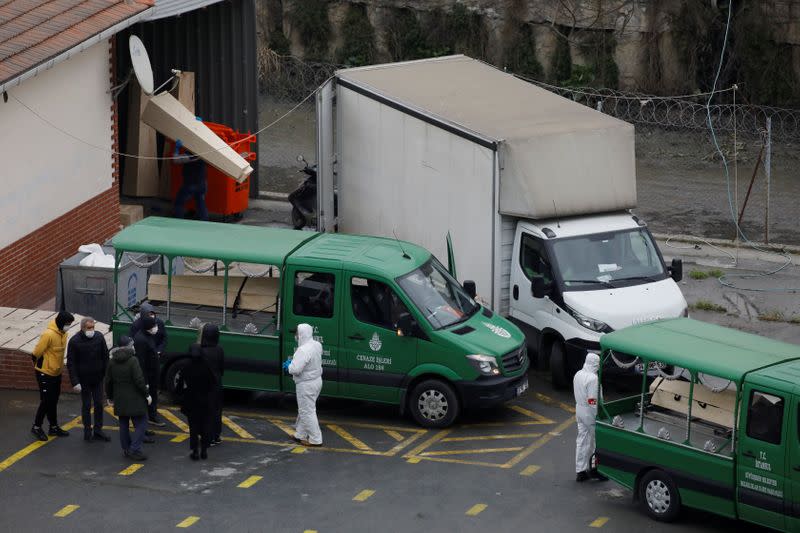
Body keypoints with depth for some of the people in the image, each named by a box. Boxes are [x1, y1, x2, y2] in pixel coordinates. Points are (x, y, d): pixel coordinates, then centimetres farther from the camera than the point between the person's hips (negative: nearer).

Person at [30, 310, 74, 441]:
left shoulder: (63, 333, 0)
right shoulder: (49, 334, -26)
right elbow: (36, 353, -19)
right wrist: (39, 366, -4)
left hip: (56, 373, 8)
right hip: (45, 374, -8)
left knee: (53, 401, 16)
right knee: (46, 401, -2)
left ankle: (54, 427, 26)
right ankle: (36, 427, 12)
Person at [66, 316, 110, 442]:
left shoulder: (99, 338, -4)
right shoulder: (74, 341, -13)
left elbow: (105, 357, 5)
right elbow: (71, 363, -10)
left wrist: (107, 375, -2)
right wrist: (75, 382, -16)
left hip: (98, 378, 3)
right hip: (84, 380, -3)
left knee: (99, 404, 7)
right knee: (86, 405, 5)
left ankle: (98, 431, 16)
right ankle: (87, 431, 15)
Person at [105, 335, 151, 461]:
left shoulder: (112, 362, 4)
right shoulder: (132, 360, -15)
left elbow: (108, 381, 10)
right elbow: (139, 380, -18)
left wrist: (110, 397, 23)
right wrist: (146, 395, -7)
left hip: (120, 400, 6)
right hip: (134, 399, -6)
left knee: (123, 424, 17)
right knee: (140, 424, 0)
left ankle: (126, 449, 23)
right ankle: (134, 450, -9)